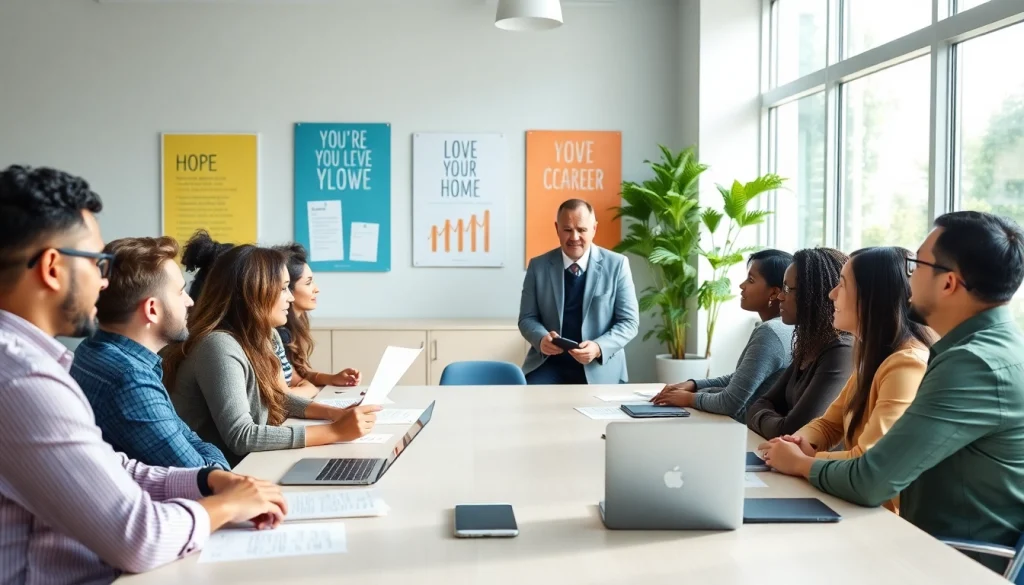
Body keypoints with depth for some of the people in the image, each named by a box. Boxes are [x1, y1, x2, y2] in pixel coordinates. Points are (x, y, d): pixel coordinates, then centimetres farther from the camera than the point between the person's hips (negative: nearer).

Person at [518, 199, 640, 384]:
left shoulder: (616, 265, -1)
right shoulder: (538, 266, 5)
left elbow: (629, 321, -1)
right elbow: (527, 317, 6)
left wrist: (599, 348, -19)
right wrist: (541, 338, -17)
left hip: (600, 366, -1)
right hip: (549, 362, 1)